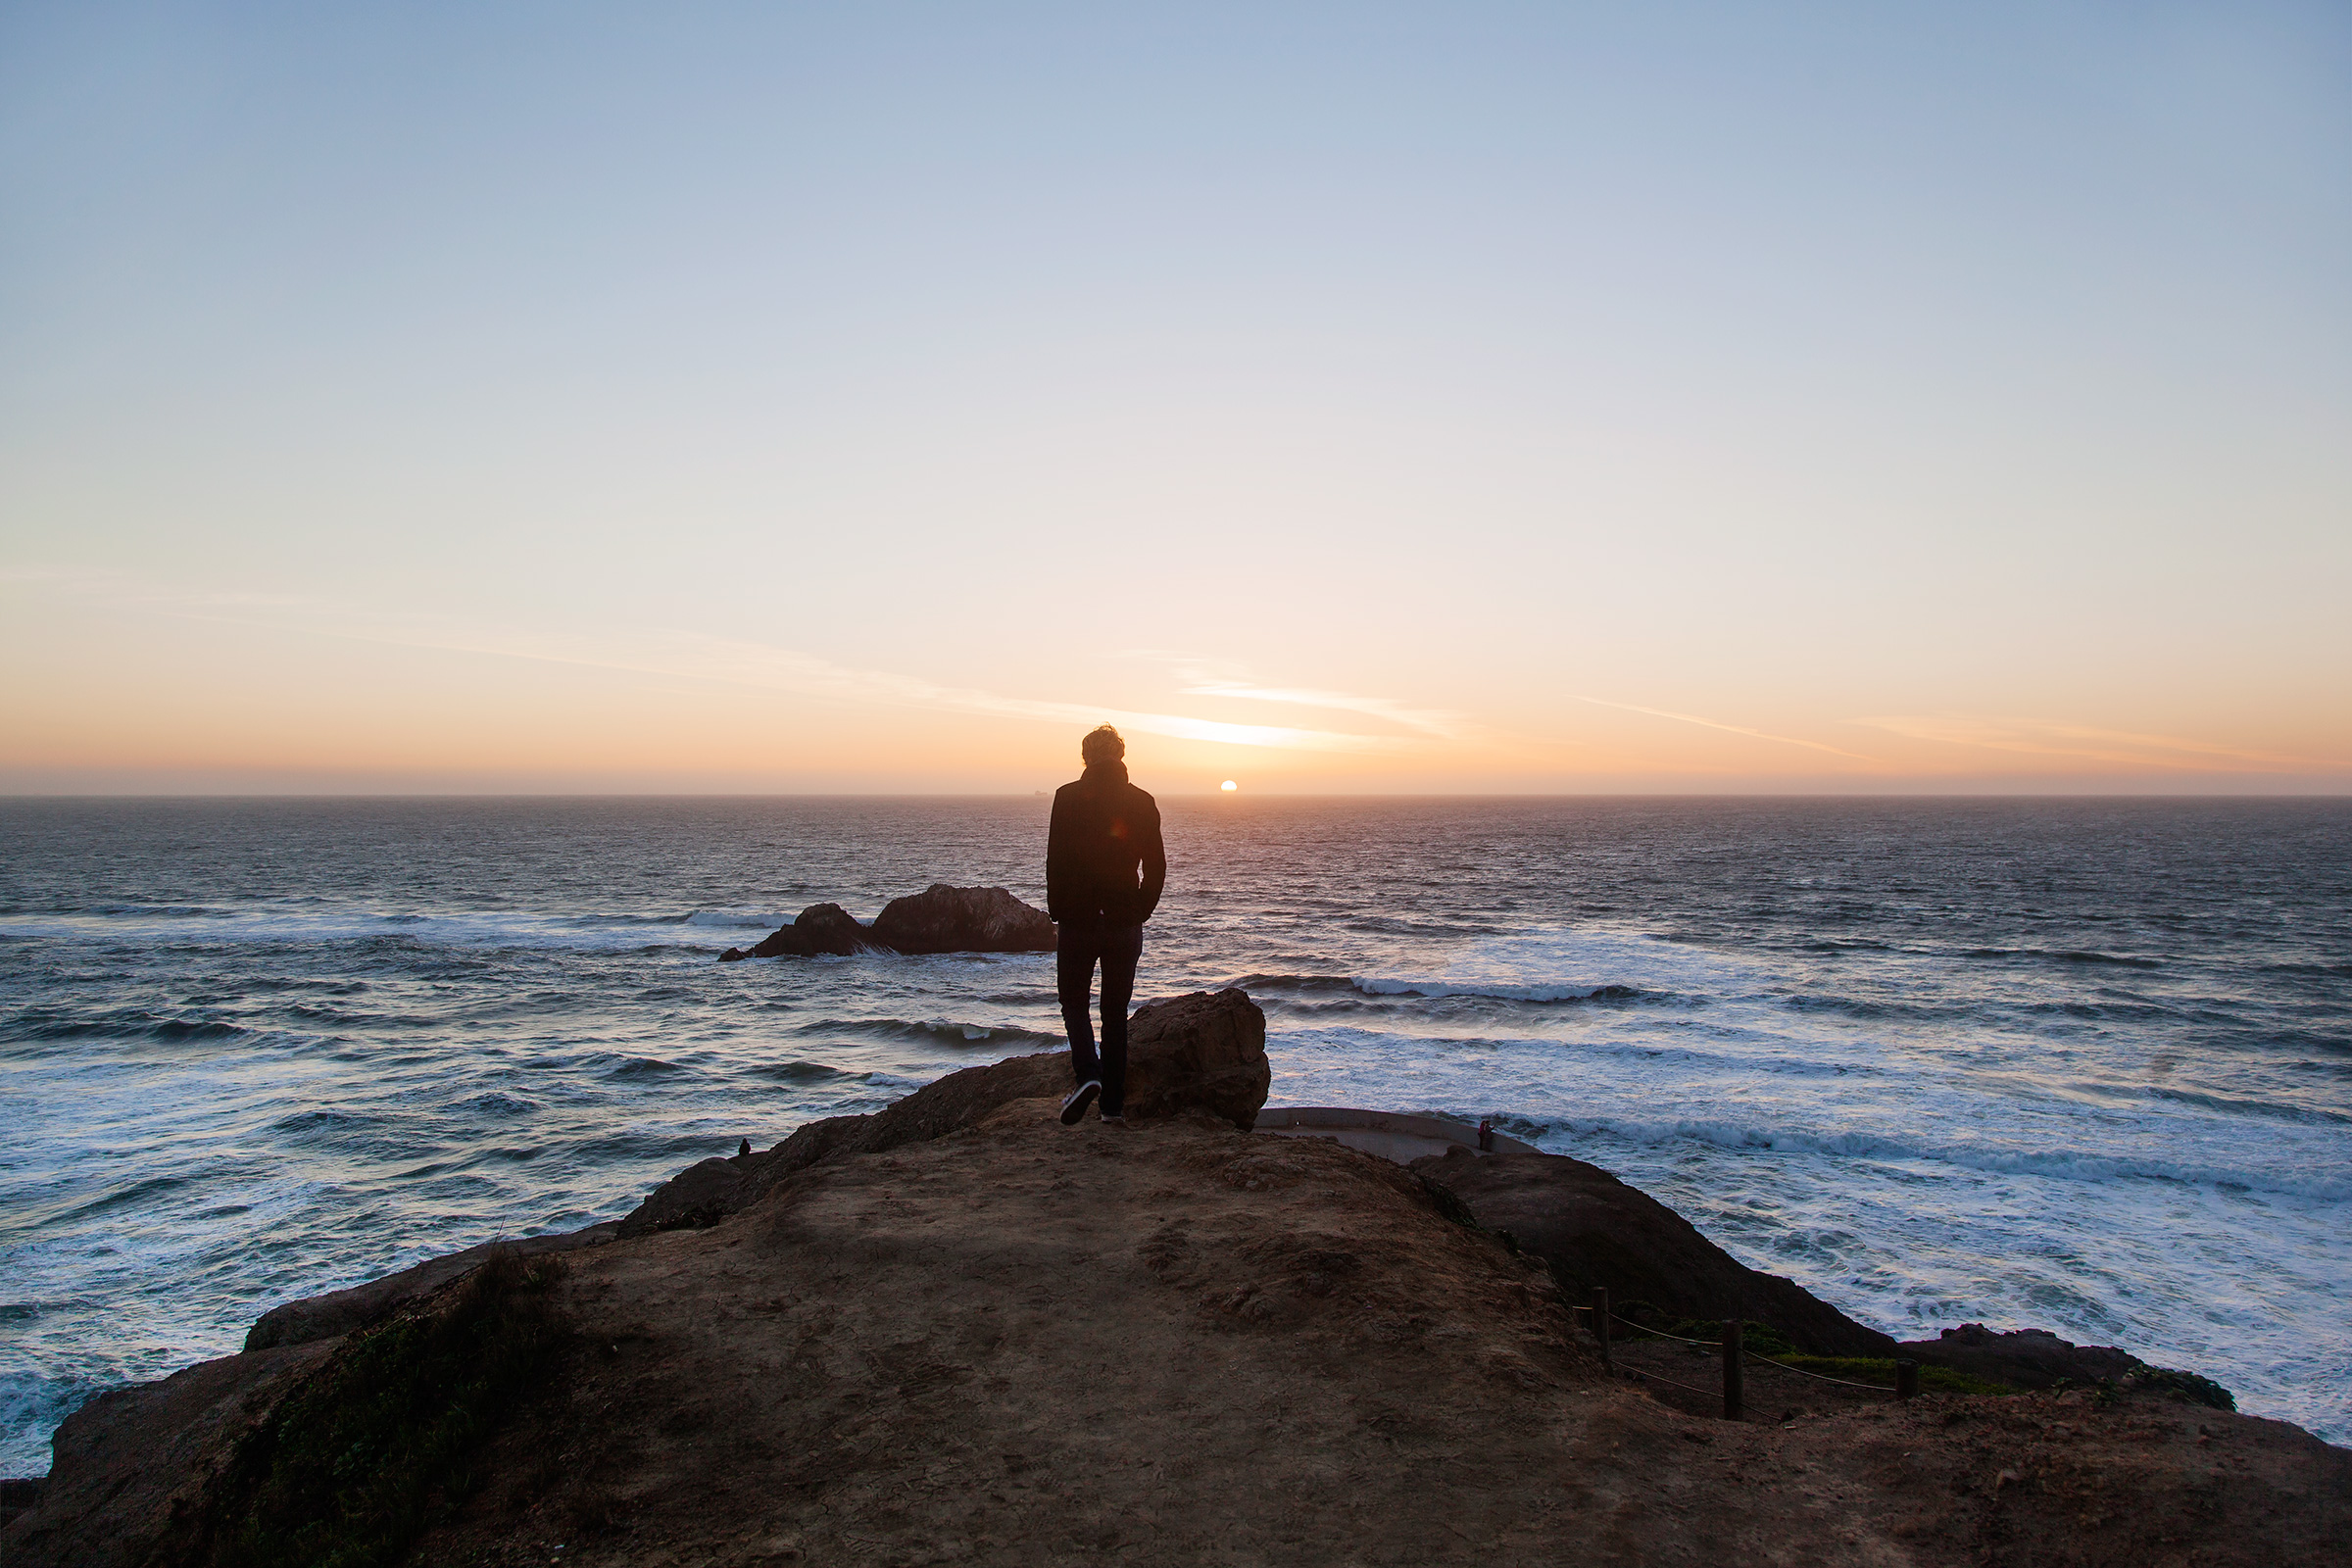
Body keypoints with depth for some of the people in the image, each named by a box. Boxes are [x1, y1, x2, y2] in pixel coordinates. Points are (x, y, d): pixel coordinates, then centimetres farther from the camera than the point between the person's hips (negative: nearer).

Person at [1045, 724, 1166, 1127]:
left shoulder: (1068, 797, -7)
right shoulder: (1142, 802, 1)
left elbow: (1055, 862, -8)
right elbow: (1156, 868, 2)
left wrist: (1058, 915, 0)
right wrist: (1139, 913, 12)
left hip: (1078, 922, -2)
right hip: (1125, 925, 3)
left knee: (1074, 1003, 12)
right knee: (1116, 1011, 12)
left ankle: (1088, 1074, -13)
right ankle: (1114, 1104, 12)